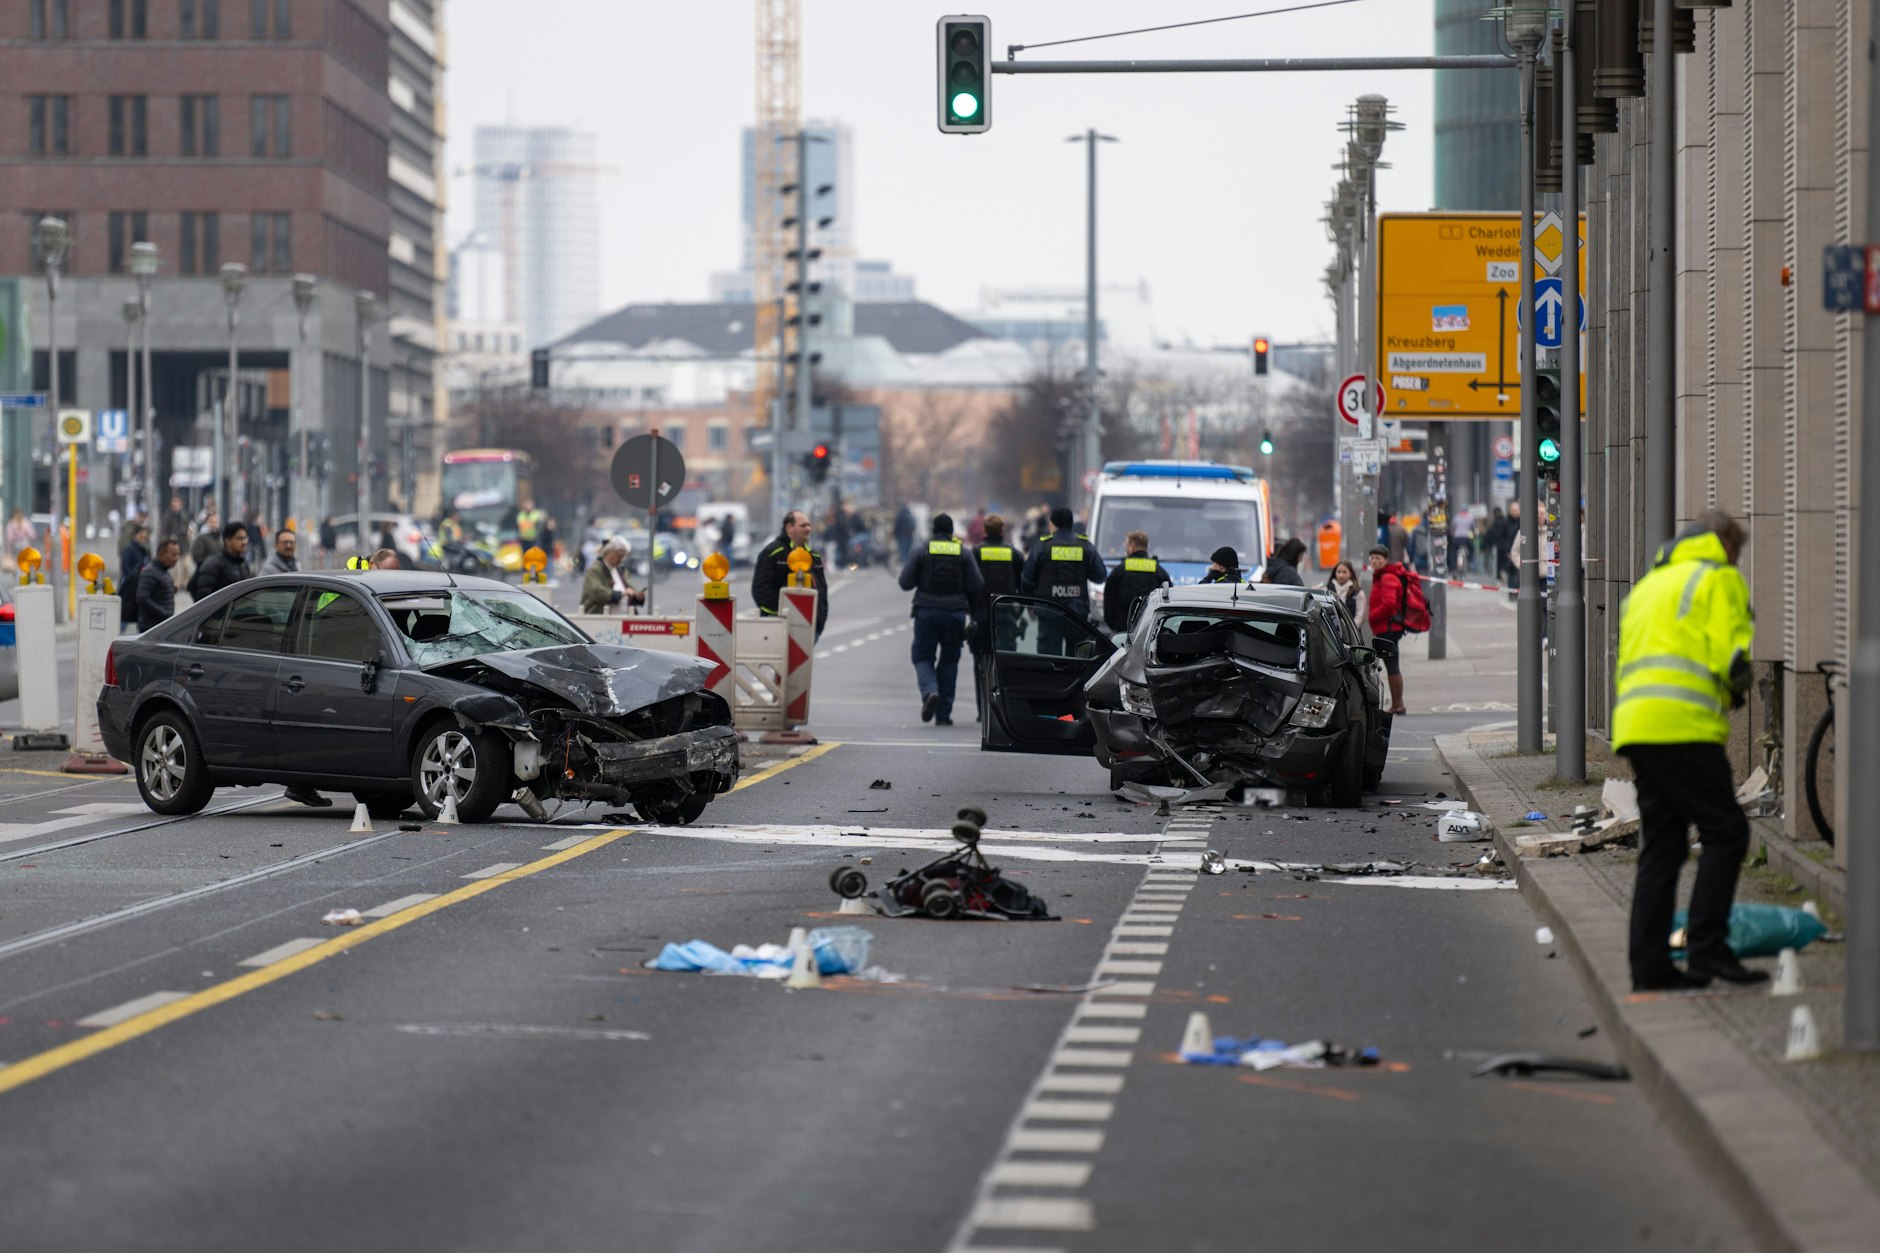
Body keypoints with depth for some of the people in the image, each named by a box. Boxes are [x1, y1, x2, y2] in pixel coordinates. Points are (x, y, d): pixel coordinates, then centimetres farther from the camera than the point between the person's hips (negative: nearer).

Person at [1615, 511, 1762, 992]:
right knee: (1725, 832, -4)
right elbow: (1731, 657, -9)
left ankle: (1649, 963, 7)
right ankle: (1707, 949, -11)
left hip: (1634, 723, 8)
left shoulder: (1647, 584, 28)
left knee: (1661, 846, 10)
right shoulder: (1720, 578, 3)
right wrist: (1738, 690, 12)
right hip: (1682, 726, -8)